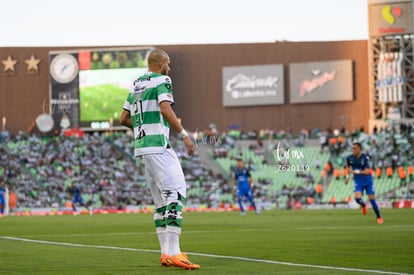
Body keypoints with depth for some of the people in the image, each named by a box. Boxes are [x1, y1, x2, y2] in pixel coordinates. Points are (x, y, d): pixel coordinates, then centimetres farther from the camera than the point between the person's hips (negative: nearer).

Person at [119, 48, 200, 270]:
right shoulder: (162, 81, -4)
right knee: (175, 193, -13)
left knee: (161, 200, 12)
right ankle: (173, 253, -22)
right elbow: (165, 109, -19)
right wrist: (184, 135, -15)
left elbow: (123, 119, 21)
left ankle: (166, 253, 10)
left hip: (142, 146, 9)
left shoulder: (136, 85, 20)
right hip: (158, 145, -9)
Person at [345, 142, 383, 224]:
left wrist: (356, 172, -37)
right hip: (358, 182, 2)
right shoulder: (349, 158, -7)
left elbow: (366, 172, -26)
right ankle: (363, 205, 16)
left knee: (372, 200, 0)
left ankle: (379, 217, 18)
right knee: (357, 198, -20)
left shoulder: (365, 158, -19)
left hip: (368, 181, -2)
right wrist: (347, 176, 9)